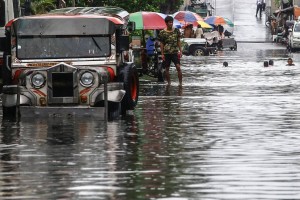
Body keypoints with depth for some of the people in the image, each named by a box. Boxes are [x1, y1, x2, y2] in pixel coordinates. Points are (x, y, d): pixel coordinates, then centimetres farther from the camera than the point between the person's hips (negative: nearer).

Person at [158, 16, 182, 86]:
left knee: (178, 67, -11)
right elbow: (161, 44, 2)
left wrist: (180, 51, 2)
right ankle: (169, 83, 15)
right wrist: (162, 54, -2)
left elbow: (178, 42, 9)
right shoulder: (162, 33, -1)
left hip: (175, 52, 0)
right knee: (167, 68, 5)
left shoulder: (176, 31, 4)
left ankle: (180, 83, -7)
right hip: (166, 53, 0)